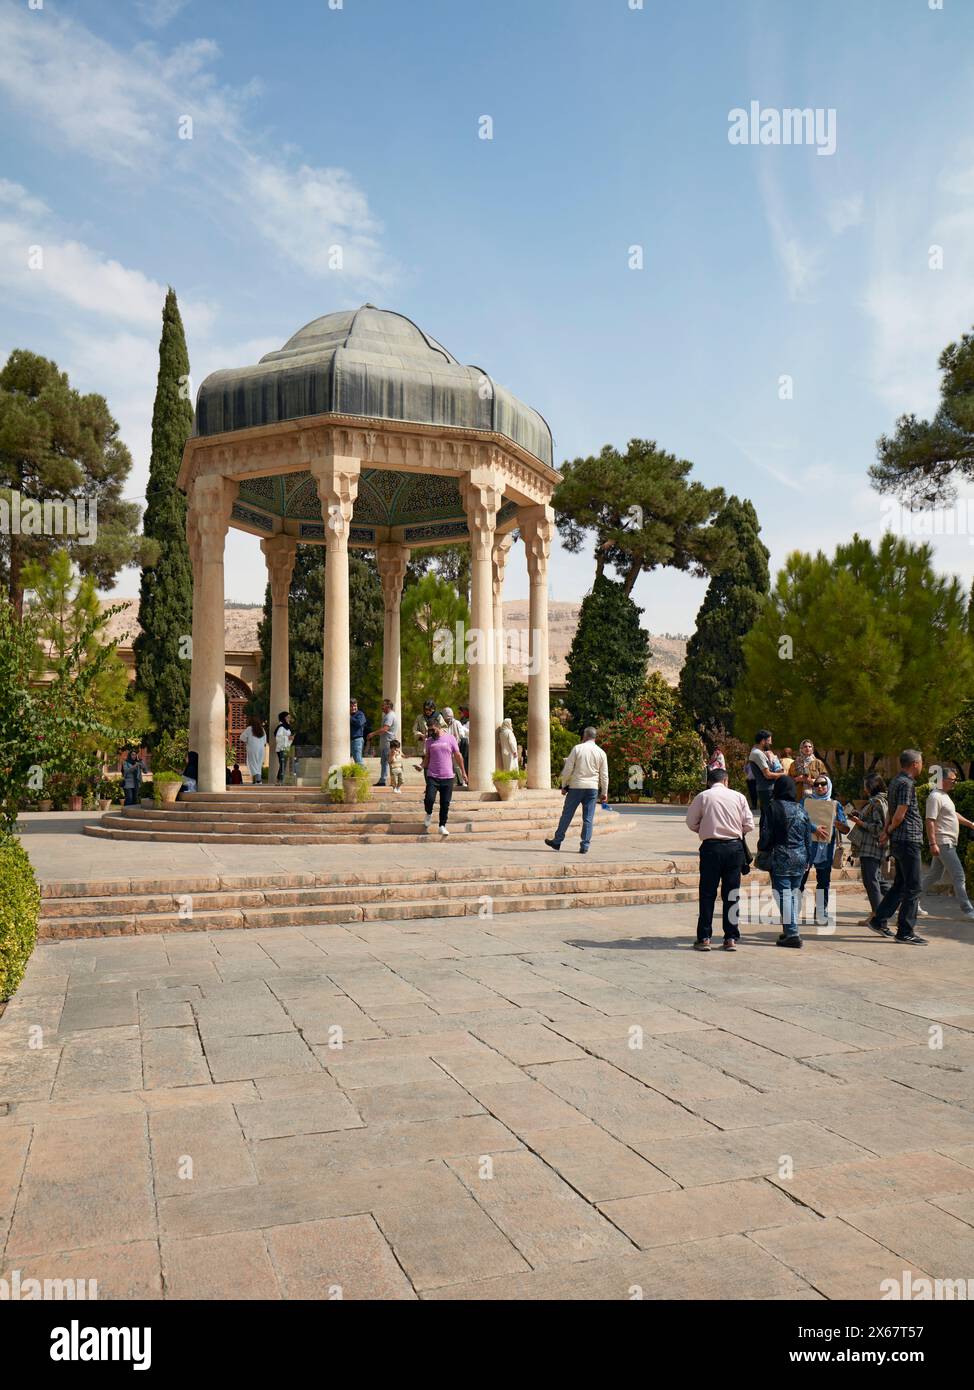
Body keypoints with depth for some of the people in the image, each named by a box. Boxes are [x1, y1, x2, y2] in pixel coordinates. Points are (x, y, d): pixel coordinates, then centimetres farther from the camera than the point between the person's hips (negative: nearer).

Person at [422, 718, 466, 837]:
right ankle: (428, 814, 16)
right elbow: (427, 757, 16)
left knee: (445, 803, 2)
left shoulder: (450, 738, 3)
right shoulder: (429, 741, 9)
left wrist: (463, 771, 8)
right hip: (432, 776, 1)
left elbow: (457, 756, 7)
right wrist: (422, 767, -2)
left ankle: (442, 826, 14)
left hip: (448, 777, -1)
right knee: (429, 799, -15)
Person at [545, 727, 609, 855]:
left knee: (567, 814, 6)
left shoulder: (577, 748, -3)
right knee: (588, 818, 4)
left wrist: (564, 785, 6)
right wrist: (604, 792, 14)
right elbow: (604, 775, 7)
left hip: (576, 787, -2)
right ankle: (585, 846, 2)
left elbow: (568, 769, -3)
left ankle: (557, 841, 12)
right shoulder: (601, 752, 4)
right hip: (592, 788, 2)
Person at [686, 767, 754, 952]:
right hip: (735, 847, 2)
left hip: (711, 847, -2)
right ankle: (731, 938, 11)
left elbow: (691, 822, 3)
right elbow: (749, 825, 3)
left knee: (707, 893, 6)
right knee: (731, 893, 9)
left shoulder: (702, 796, -1)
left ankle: (704, 938, 6)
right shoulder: (738, 797, 3)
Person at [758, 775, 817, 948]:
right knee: (794, 894, 14)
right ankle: (790, 930, 20)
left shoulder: (774, 807, -8)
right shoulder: (801, 809, 8)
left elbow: (766, 834, -9)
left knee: (784, 895, -5)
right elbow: (809, 837, 12)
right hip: (800, 859, 6)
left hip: (780, 859, -5)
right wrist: (807, 860, 20)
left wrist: (761, 851, 9)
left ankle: (792, 933, -11)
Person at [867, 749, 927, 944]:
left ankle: (878, 920, 18)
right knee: (913, 887, -5)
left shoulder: (896, 781, 17)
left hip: (899, 841, 10)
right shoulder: (906, 783, -15)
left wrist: (886, 831, 7)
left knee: (900, 884, 16)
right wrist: (889, 831, -3)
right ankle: (905, 932, -2)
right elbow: (899, 815, -18)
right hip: (908, 839, -10)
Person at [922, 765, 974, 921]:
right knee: (958, 876, -10)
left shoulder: (945, 796, 16)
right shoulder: (935, 797, -16)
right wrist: (933, 844, -26)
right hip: (943, 843, -11)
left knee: (935, 875, 15)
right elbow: (930, 821, -22)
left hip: (948, 843, 11)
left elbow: (953, 814, 31)